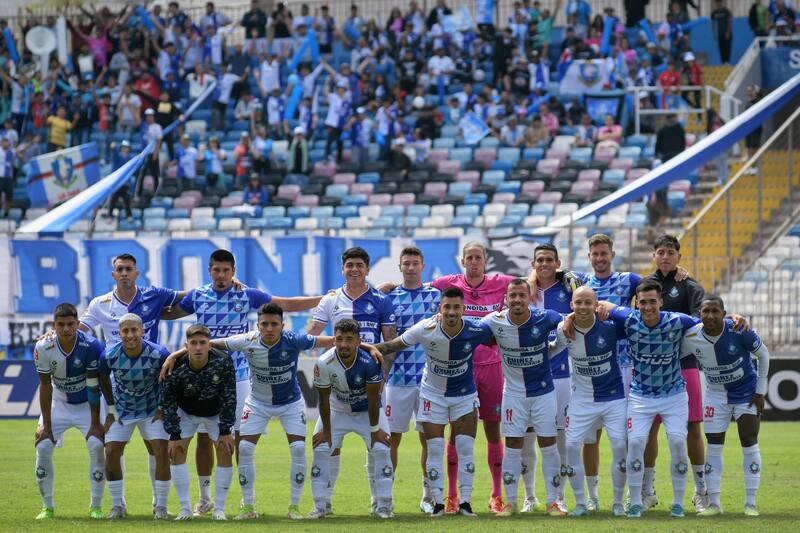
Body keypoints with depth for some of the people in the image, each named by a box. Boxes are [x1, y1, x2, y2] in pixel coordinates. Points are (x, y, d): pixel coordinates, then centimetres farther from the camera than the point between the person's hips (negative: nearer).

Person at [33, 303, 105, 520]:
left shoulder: (90, 346, -26)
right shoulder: (44, 348, -20)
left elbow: (94, 386, -20)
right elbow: (45, 387, -12)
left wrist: (95, 423, -19)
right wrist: (46, 425, -11)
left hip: (87, 404, -2)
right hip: (58, 403, 2)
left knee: (96, 447, -17)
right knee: (43, 447, -11)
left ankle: (95, 507, -4)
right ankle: (47, 507, 2)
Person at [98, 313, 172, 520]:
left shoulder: (158, 354, -26)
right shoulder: (109, 356, -22)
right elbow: (104, 380, 0)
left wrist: (162, 408, -4)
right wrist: (111, 409, 1)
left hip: (152, 410, -1)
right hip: (122, 410, 1)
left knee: (161, 452, -13)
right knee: (111, 453, -8)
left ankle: (161, 506, 1)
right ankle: (118, 505, 8)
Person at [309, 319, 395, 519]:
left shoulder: (369, 362, -31)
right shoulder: (324, 363, -28)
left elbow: (373, 398, -20)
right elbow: (324, 399, -15)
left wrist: (375, 429, -14)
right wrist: (326, 430, -8)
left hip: (367, 410, -1)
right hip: (337, 410, 1)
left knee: (381, 449, -12)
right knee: (320, 450, -9)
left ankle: (383, 506, 0)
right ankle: (320, 506, 3)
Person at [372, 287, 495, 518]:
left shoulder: (476, 330, -22)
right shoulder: (426, 329, -23)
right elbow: (393, 346, -12)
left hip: (465, 395, 0)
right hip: (433, 393, 0)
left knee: (466, 448, -4)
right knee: (435, 449, -2)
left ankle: (465, 502, 4)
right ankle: (438, 503, 6)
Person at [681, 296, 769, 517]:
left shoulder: (739, 332, -26)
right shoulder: (691, 338, -20)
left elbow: (763, 355, -10)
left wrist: (760, 391, -8)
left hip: (747, 392, -2)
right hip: (716, 394, 2)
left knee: (749, 445, -5)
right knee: (714, 447, -2)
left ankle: (751, 503, 3)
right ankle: (714, 503, 6)